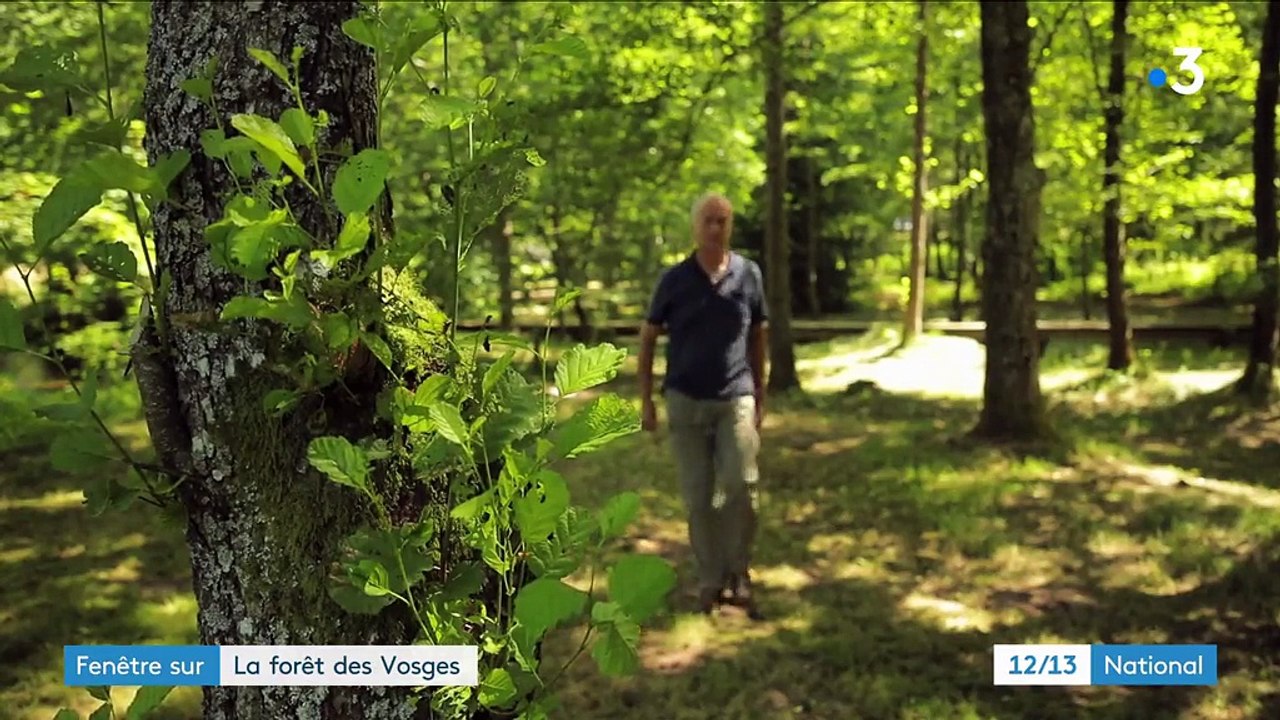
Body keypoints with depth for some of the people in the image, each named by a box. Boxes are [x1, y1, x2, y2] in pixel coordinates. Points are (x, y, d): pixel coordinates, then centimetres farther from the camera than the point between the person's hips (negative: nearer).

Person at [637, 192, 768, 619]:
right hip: (686, 401, 0)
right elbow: (648, 339, 5)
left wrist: (760, 396, 10)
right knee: (698, 496, 5)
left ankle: (738, 575, 9)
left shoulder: (749, 275, 0)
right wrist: (646, 401, 1)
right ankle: (711, 581, 18)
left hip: (736, 400, 0)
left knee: (741, 487, -10)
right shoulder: (675, 279, -3)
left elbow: (758, 337, 10)